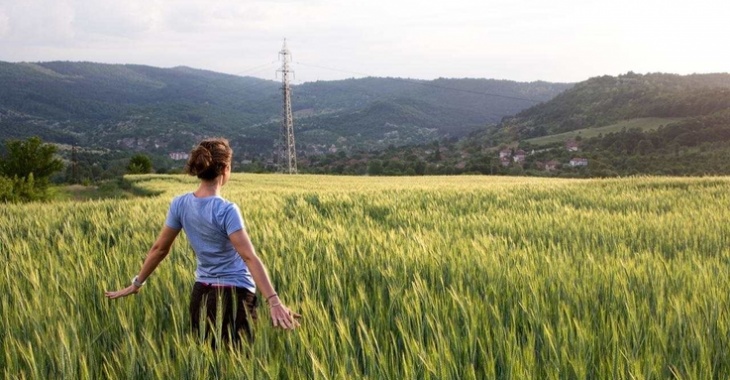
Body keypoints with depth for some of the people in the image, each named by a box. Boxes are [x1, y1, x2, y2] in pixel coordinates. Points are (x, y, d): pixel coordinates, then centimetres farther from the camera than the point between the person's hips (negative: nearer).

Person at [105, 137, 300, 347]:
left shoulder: (179, 204, -4)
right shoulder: (226, 210, -19)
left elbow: (159, 248, 5)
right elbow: (249, 258, -25)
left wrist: (136, 284, 17)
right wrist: (274, 301, -27)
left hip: (202, 292, 6)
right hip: (234, 293, -5)